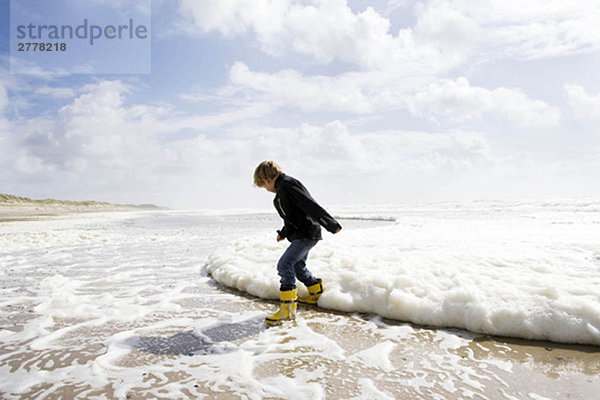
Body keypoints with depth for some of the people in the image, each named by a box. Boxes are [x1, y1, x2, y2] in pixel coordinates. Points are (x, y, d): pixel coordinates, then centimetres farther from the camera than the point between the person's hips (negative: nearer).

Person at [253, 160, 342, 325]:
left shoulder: (286, 185, -17)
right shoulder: (284, 187, 17)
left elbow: (310, 205, -26)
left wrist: (331, 224, -30)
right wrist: (284, 232, 40)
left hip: (307, 234, -11)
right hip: (302, 234, 11)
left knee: (285, 264, -17)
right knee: (297, 265, 23)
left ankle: (287, 308, -12)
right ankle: (317, 293, 43)